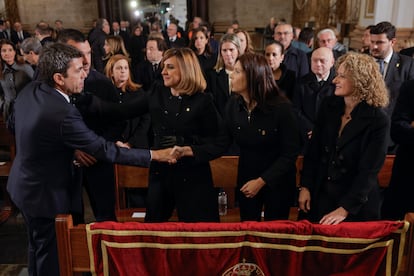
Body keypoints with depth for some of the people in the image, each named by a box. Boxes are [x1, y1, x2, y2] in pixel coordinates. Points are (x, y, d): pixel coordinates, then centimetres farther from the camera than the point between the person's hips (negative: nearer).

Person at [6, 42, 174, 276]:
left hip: (24, 184, 8)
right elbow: (105, 150, -29)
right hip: (47, 194, -8)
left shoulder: (29, 91, -7)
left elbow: (14, 125, 10)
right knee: (51, 256, 13)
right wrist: (154, 155, -23)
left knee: (38, 246, 27)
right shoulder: (62, 113, -34)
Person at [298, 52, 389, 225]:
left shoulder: (378, 120, -15)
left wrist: (344, 209, -21)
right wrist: (305, 187, -1)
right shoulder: (328, 106, -1)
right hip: (320, 197, 4)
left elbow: (368, 171, -17)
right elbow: (313, 150, 3)